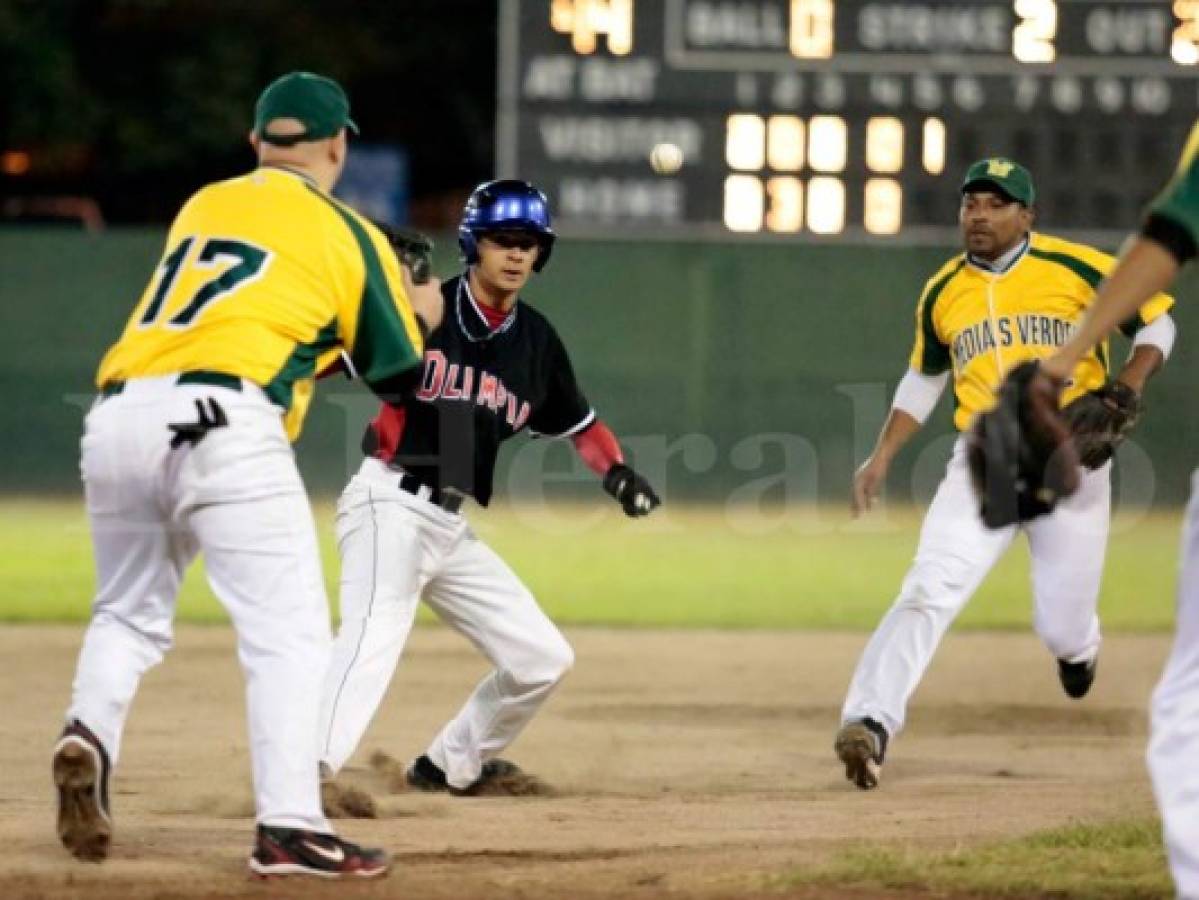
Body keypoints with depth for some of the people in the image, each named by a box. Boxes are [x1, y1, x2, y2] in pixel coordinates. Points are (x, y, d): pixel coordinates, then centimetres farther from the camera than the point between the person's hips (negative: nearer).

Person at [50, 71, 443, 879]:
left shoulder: (202, 206, 24)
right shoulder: (350, 237, 11)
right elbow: (400, 377, 17)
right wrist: (421, 315, 39)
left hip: (117, 414, 5)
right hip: (219, 420, -5)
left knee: (129, 614, 21)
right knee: (288, 630, -3)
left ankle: (89, 734, -6)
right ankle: (290, 828, -14)